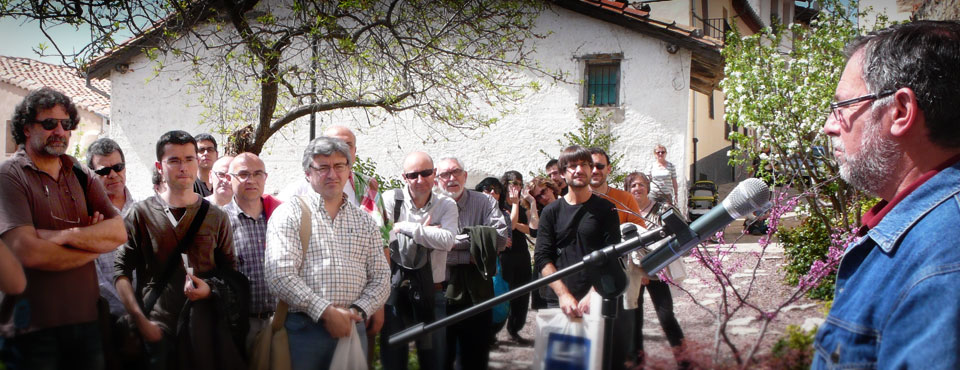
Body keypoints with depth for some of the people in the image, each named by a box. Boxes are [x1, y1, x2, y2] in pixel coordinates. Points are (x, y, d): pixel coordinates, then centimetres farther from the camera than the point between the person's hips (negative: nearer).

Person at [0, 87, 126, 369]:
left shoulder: (81, 175, 11)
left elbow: (118, 232, -1)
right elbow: (28, 252, -18)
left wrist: (65, 236, -16)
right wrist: (93, 243, -6)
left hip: (85, 318, 5)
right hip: (32, 326, -5)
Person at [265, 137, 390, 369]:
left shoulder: (364, 221, 13)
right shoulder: (289, 213, 0)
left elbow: (381, 278, 10)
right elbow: (280, 273, -11)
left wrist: (358, 311, -7)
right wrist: (326, 312, -15)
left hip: (352, 328, 4)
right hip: (303, 329, -3)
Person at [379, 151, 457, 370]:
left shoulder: (446, 205, 2)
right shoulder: (391, 200, -2)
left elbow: (447, 240, -15)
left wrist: (405, 227, -16)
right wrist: (425, 231, -10)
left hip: (432, 292, 1)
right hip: (395, 289, -1)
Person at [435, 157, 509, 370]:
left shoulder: (485, 203, 4)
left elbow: (500, 238, -11)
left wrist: (456, 241, -13)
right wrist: (473, 240, -15)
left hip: (477, 290, 1)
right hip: (441, 289, -1)